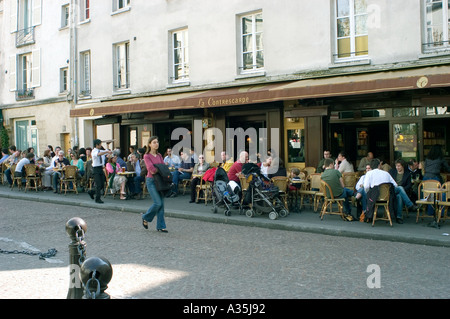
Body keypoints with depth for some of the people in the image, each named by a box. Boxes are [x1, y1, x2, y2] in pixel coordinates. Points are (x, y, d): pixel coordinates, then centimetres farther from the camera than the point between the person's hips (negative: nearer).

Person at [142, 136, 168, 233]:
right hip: (151, 181, -6)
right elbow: (151, 169, -16)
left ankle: (160, 226, 8)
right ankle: (145, 218, 12)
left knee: (161, 204, 2)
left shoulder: (159, 155, 12)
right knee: (157, 203, -13)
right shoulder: (147, 156, -6)